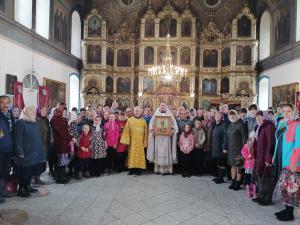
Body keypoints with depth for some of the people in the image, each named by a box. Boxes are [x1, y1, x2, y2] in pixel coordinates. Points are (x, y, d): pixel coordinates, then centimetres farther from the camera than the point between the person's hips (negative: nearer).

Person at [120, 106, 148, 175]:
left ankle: (138, 169, 8)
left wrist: (145, 142, 1)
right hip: (132, 141, -1)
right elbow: (126, 131, 0)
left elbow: (145, 132, 6)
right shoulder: (129, 120, 4)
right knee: (132, 155, 1)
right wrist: (127, 140, -9)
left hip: (140, 141, 1)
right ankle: (132, 169, 8)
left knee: (139, 155, 2)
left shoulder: (143, 121, 7)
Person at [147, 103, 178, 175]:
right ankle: (157, 169, 5)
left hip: (167, 136, -1)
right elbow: (151, 123, 7)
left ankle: (166, 169, 1)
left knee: (166, 151, -3)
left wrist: (172, 130, -13)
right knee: (158, 151, 0)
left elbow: (174, 124, 5)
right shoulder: (155, 114, 14)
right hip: (158, 136, 1)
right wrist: (152, 130, -10)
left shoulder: (170, 115, 12)